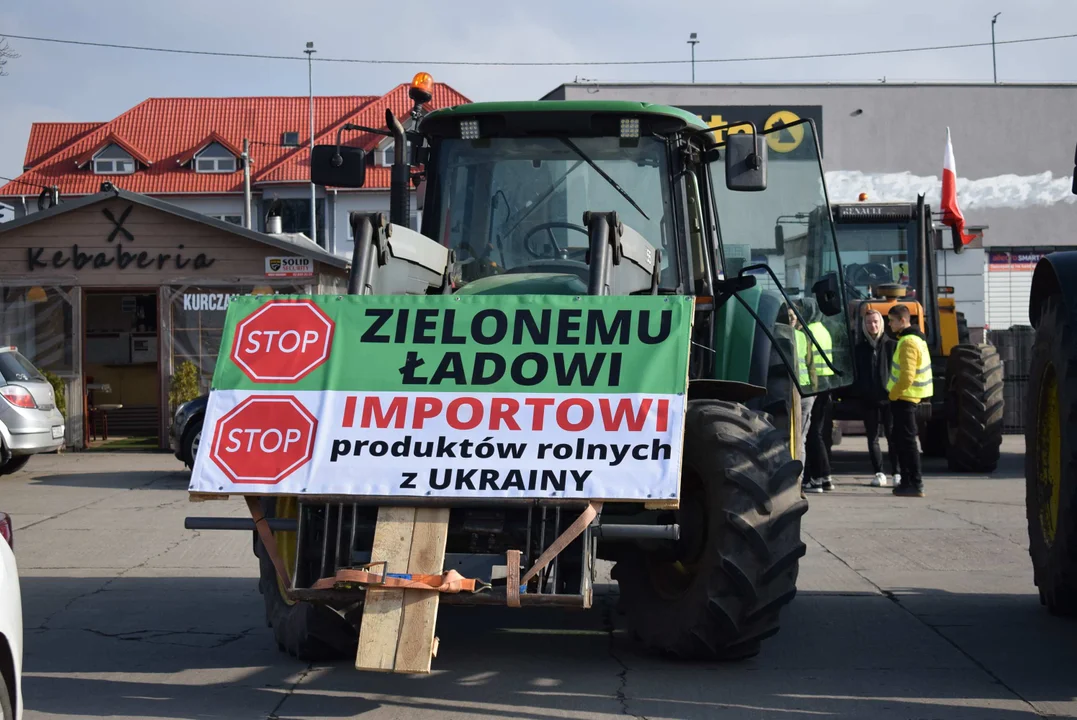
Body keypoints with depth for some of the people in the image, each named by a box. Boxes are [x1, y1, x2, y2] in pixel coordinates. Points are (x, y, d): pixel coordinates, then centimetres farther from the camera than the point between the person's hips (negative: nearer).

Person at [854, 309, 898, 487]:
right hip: (868, 400, 3)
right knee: (872, 437, 5)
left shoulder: (892, 345, 3)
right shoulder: (860, 349, 10)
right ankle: (879, 473, 11)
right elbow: (856, 374, 11)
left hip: (889, 398, -3)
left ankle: (897, 472, 3)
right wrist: (859, 394, -1)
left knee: (893, 436, -3)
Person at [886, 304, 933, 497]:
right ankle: (907, 480, 21)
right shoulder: (916, 338, 13)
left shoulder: (908, 343, -20)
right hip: (906, 398, 10)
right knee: (901, 440, 16)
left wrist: (893, 395, -13)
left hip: (904, 399, -10)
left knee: (907, 441, -7)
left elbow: (907, 377, -26)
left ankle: (915, 485, -5)